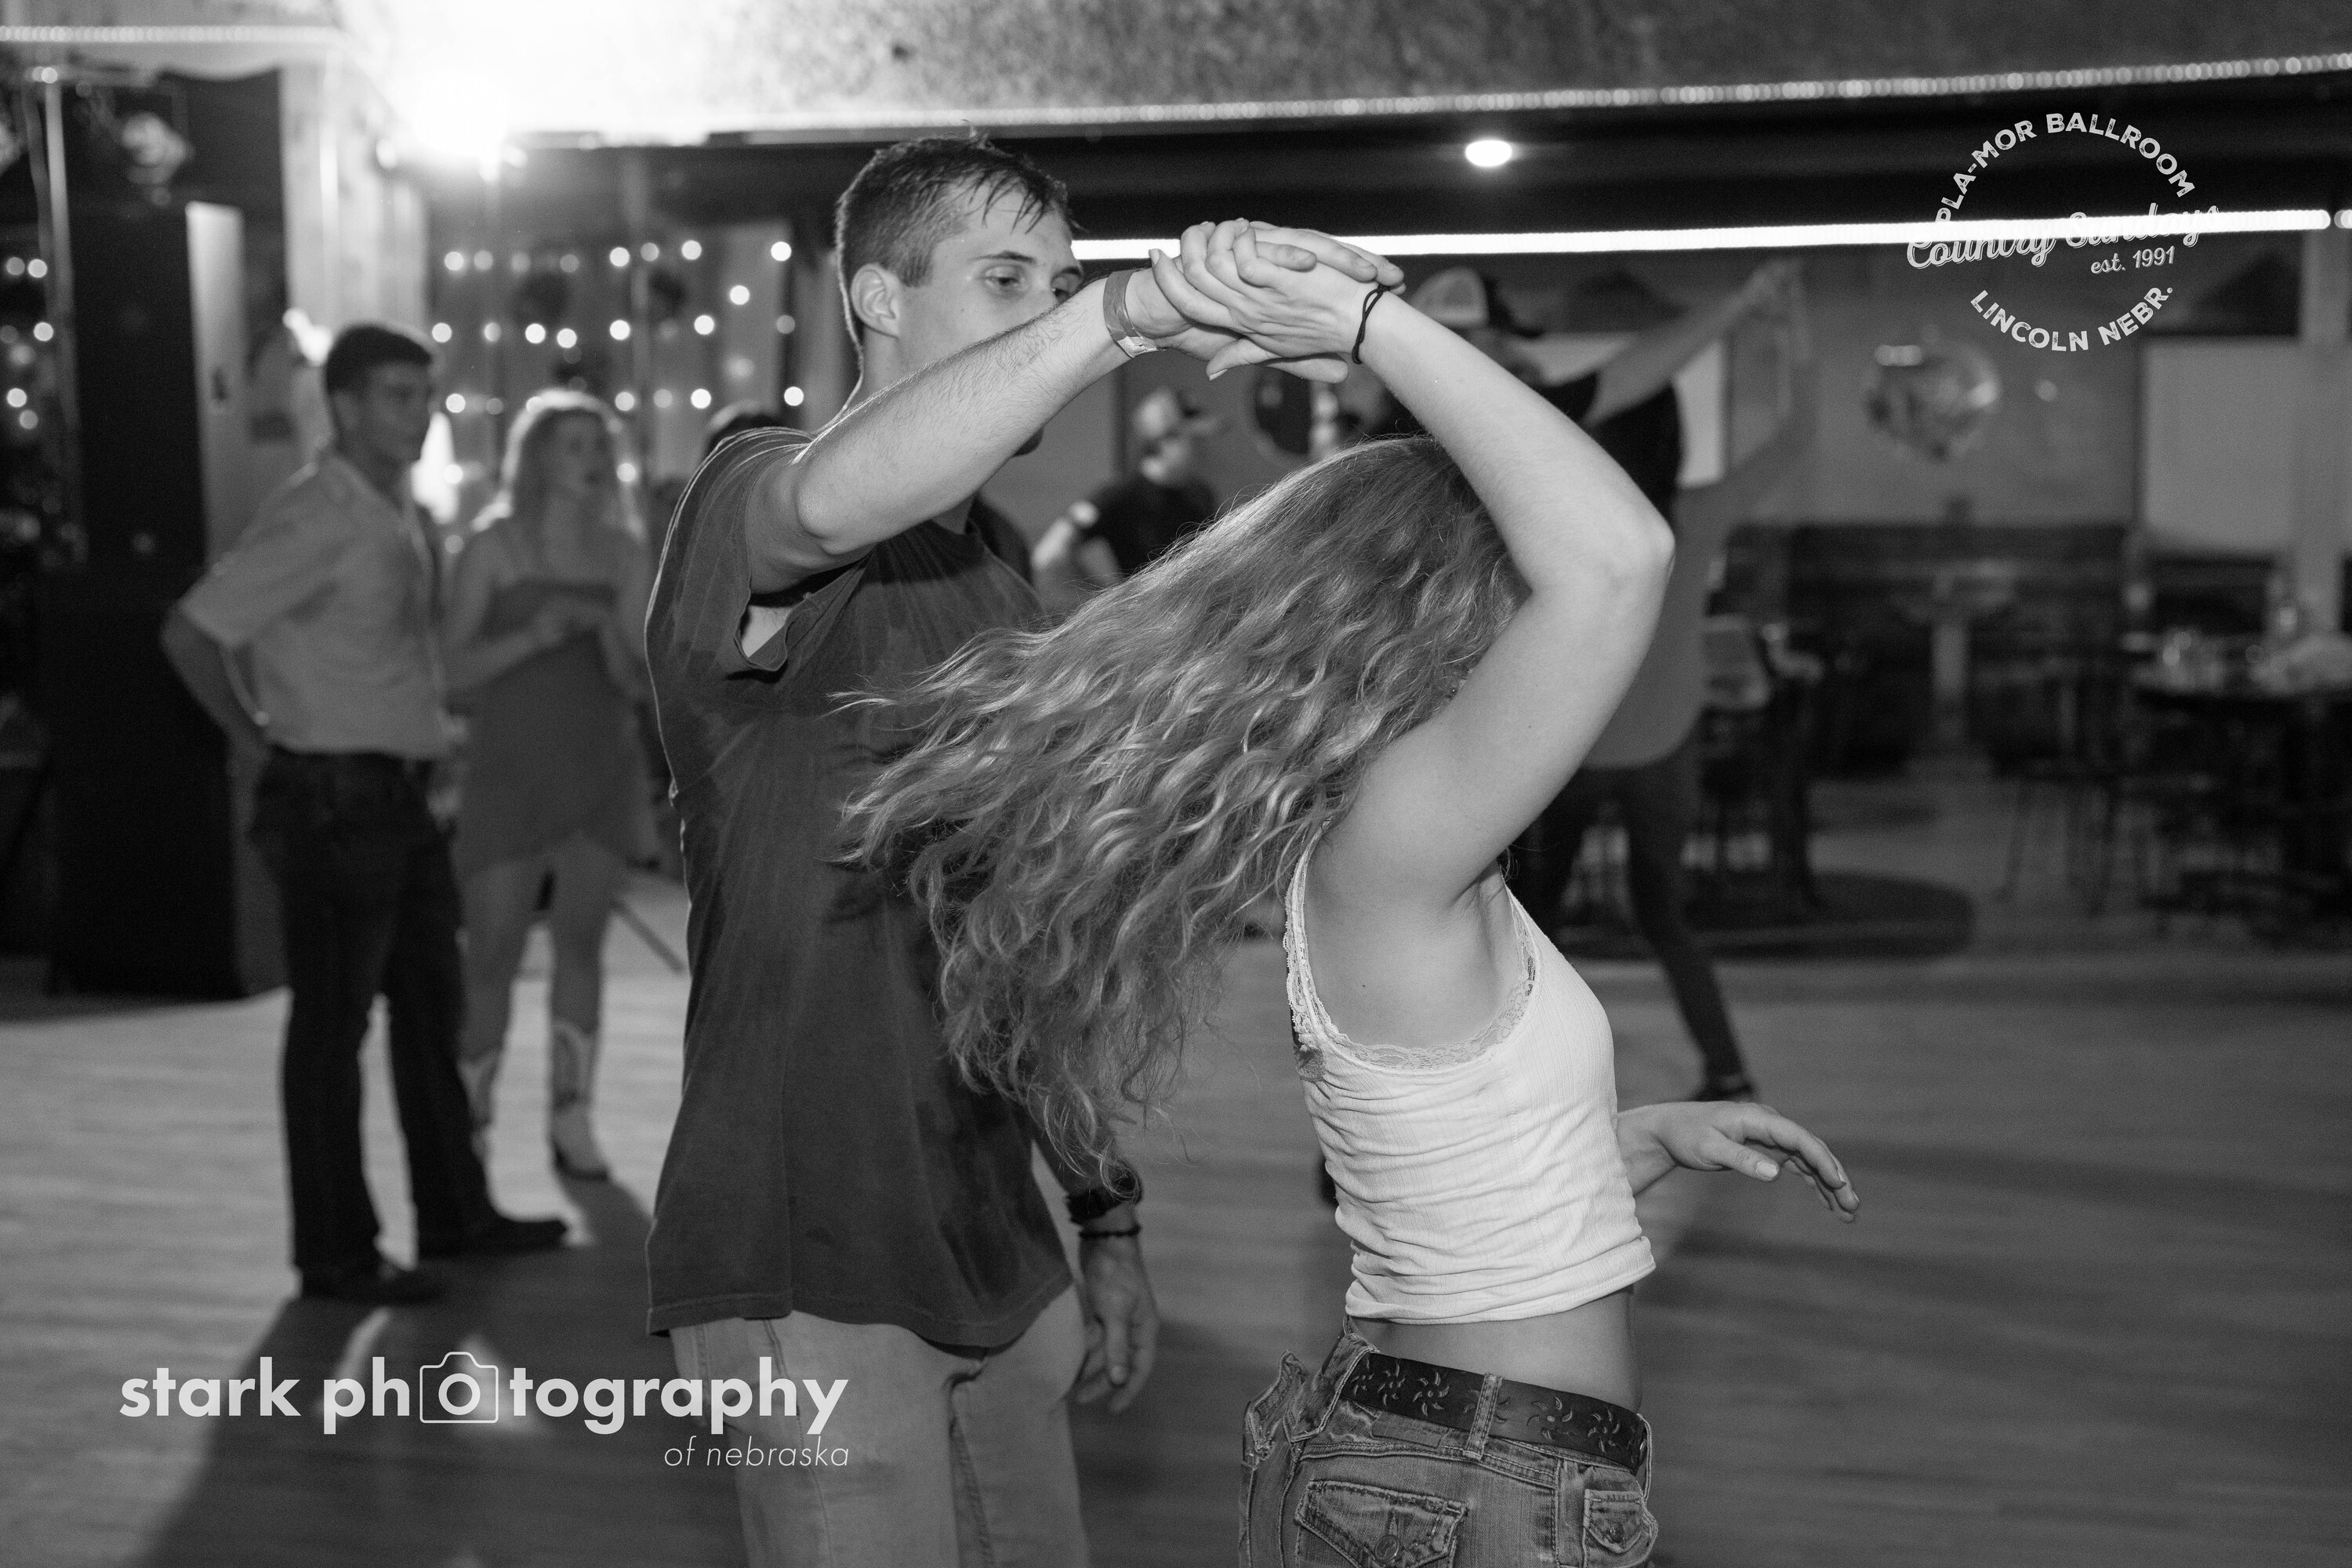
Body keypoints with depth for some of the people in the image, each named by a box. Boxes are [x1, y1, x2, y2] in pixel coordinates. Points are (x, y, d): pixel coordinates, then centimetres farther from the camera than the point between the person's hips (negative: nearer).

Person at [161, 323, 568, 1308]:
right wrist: (260, 740, -9)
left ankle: (455, 1216, 28)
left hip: (400, 798, 9)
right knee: (331, 1025, 0)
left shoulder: (404, 516, 12)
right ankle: (335, 1254, 9)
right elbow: (191, 634, -18)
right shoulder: (314, 516, -15)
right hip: (332, 804, -9)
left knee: (431, 1006, 16)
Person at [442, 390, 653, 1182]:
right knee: (493, 956, -1)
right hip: (509, 767, -2)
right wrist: (533, 636, -19)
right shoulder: (492, 546, -2)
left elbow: (638, 683, 5)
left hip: (602, 767, 3)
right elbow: (453, 670, -4)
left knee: (580, 938, -3)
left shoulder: (624, 554, 6)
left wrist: (611, 626, -15)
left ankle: (572, 1120, 2)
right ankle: (468, 1118, 15)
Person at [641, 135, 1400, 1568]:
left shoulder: (1004, 595, 15)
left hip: (999, 1257, 8)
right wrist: (1131, 313, -49)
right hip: (813, 1274, -7)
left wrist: (1107, 1216, 14)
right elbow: (836, 495, -37)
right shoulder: (750, 511, -10)